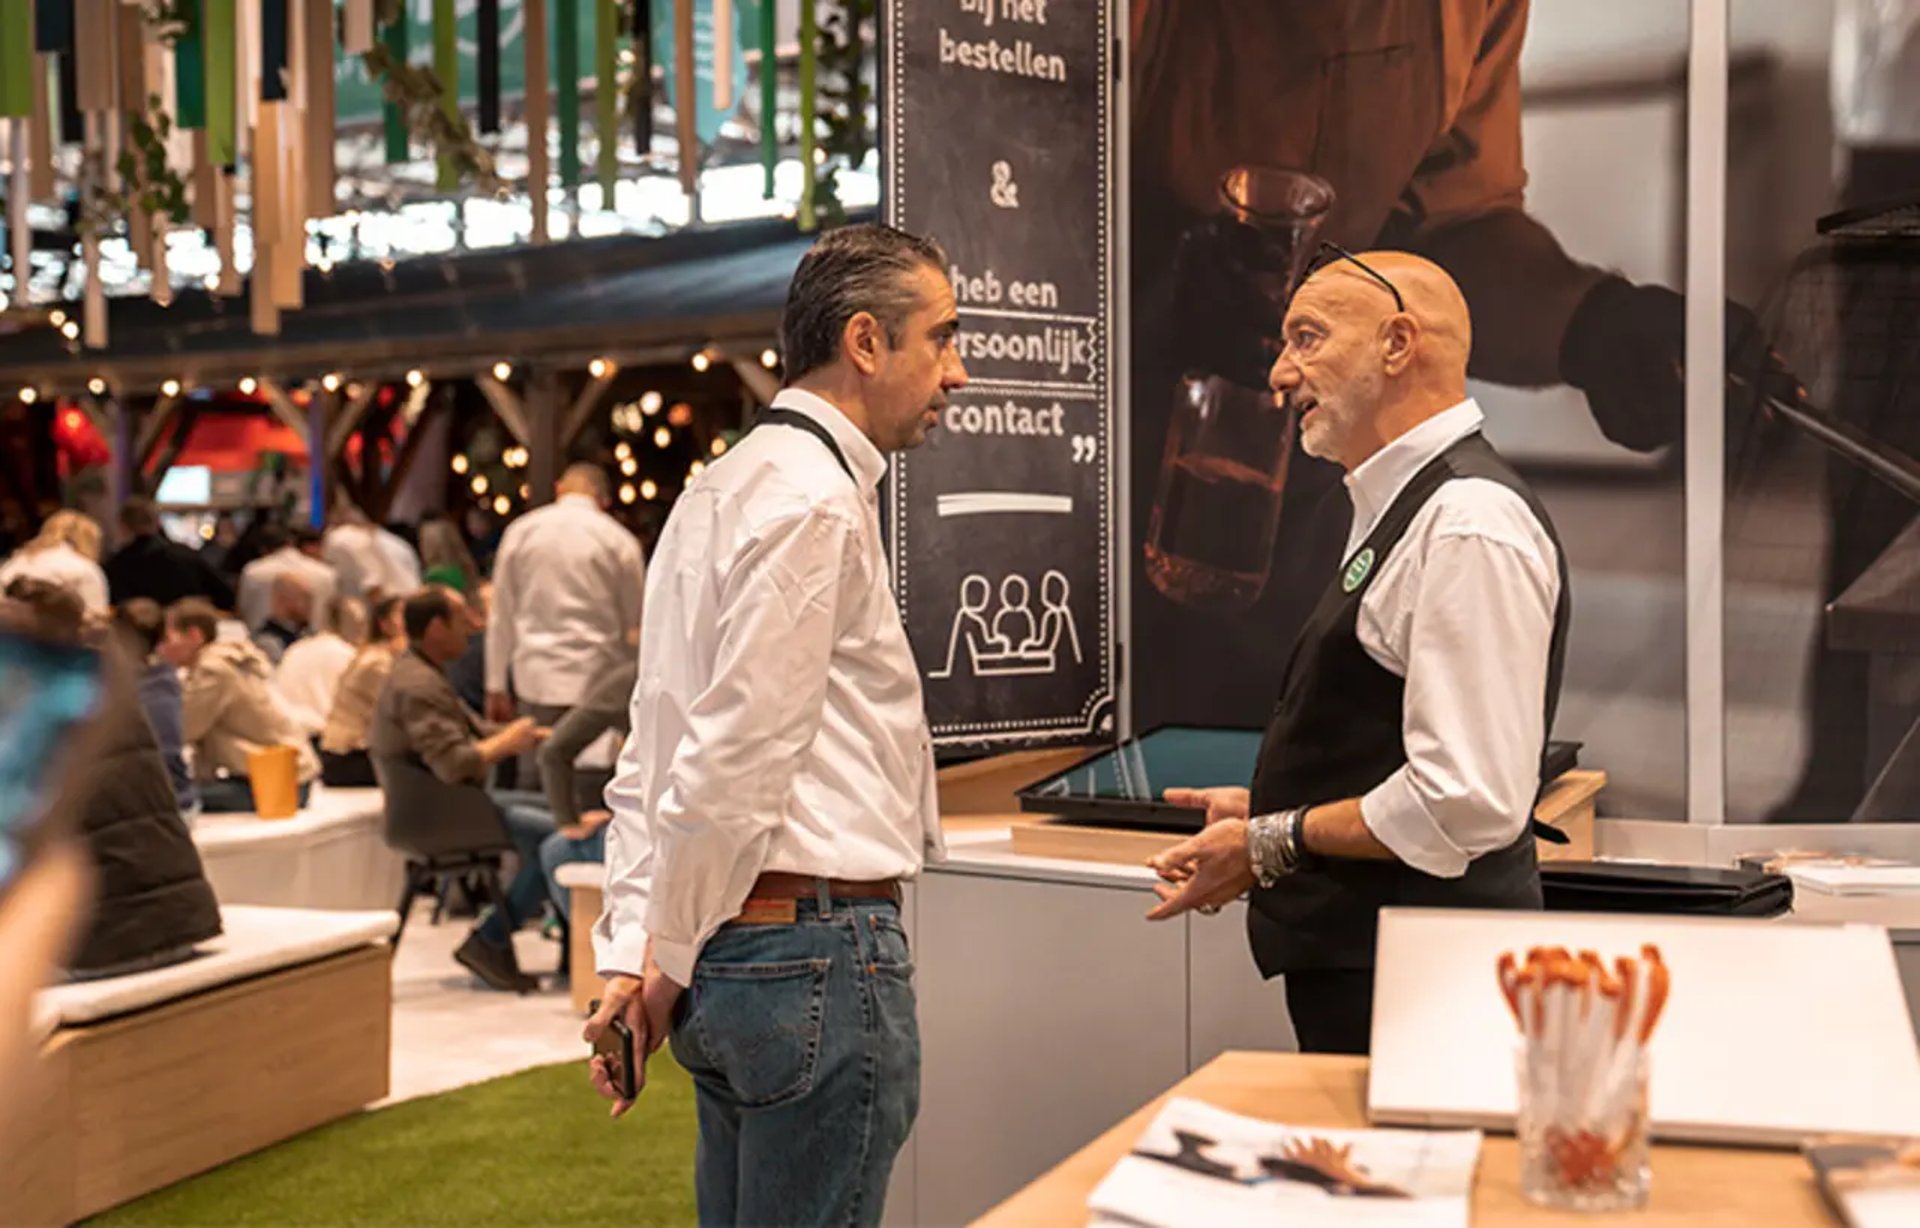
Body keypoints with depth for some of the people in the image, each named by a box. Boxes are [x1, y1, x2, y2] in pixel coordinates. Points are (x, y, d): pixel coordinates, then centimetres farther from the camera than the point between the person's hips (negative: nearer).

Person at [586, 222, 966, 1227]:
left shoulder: (723, 490, 16)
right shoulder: (813, 502, -14)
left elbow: (655, 747, 14)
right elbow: (736, 759, -19)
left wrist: (631, 955, 11)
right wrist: (666, 961, -7)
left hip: (729, 951, 10)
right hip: (819, 944, -10)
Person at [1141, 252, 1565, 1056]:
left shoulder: (1470, 523, -17)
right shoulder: (1399, 509, 16)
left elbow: (1468, 802, -24)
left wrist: (1272, 844, -15)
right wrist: (1264, 812, 11)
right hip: (1356, 961, 10)